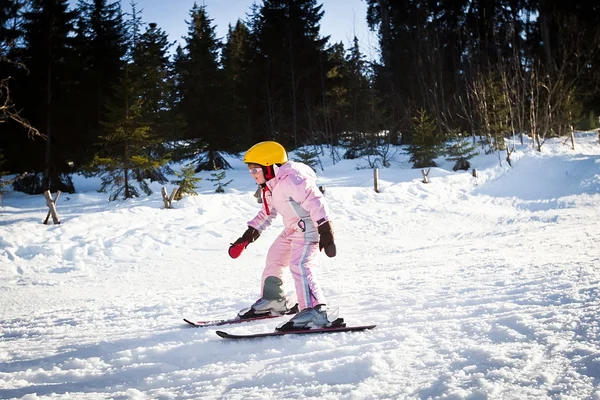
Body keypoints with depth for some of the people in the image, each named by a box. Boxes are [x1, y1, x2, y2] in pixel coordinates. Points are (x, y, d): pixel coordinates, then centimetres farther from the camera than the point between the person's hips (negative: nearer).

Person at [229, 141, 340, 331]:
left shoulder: (290, 179, -24)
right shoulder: (270, 187, 10)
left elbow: (315, 202, -28)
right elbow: (267, 213, 23)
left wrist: (325, 231, -30)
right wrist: (249, 235, 20)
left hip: (309, 227, -11)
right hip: (292, 229, 11)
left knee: (300, 265, -26)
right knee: (273, 260, 20)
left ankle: (317, 312, -32)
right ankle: (273, 301, 39)